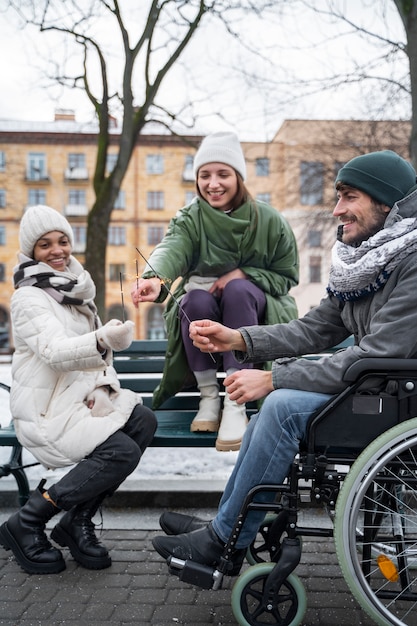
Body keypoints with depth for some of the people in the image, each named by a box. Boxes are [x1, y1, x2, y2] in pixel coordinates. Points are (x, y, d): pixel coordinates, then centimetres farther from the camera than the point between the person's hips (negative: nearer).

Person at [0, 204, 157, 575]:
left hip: (83, 395, 8)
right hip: (45, 408, -7)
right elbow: (54, 351, -28)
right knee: (121, 451, -25)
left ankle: (79, 521, -6)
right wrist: (102, 341, -47)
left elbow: (93, 351, 18)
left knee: (144, 421, -18)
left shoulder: (75, 288, 15)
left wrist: (105, 384, -2)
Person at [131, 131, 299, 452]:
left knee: (238, 289, -33)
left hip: (254, 310, 0)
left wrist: (242, 274, -19)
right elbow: (172, 249, -28)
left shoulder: (268, 220, -4)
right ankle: (209, 396, -17)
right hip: (204, 316, 1)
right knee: (196, 299, -33)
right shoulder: (190, 219, -5)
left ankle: (235, 405, -33)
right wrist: (156, 278, -52)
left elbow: (287, 276, -1)